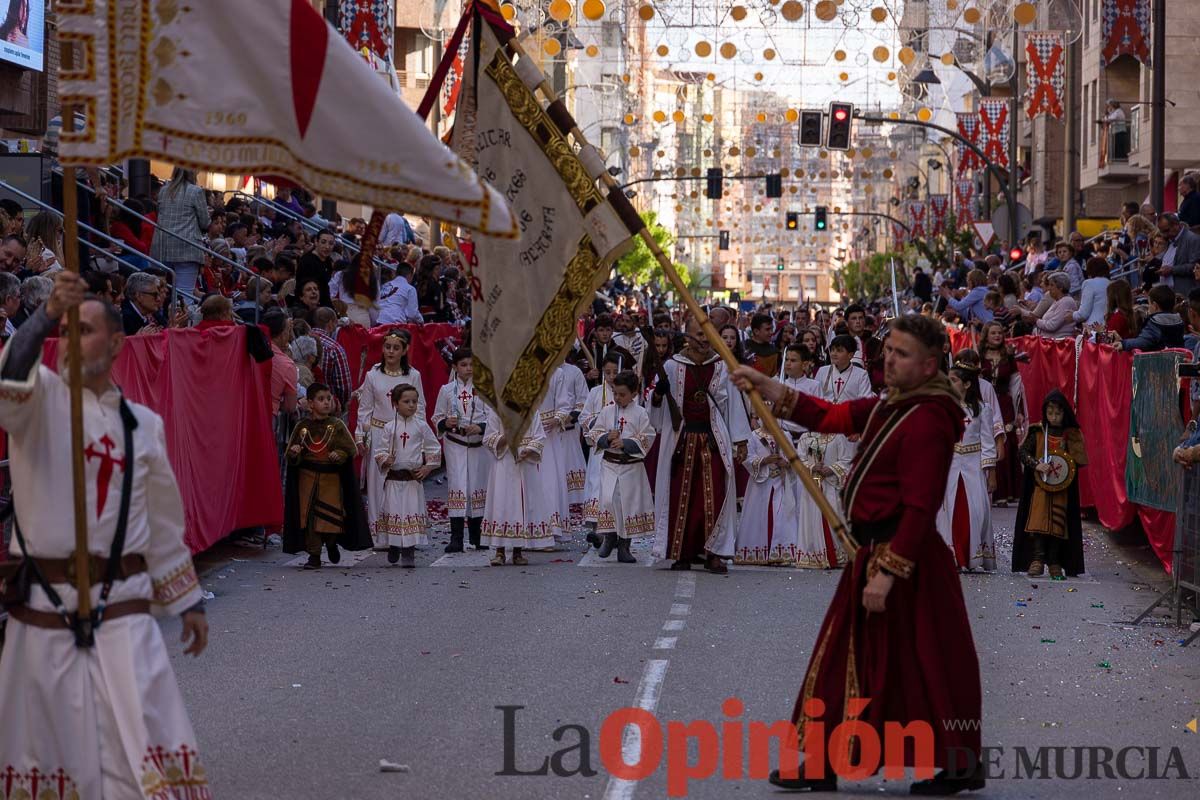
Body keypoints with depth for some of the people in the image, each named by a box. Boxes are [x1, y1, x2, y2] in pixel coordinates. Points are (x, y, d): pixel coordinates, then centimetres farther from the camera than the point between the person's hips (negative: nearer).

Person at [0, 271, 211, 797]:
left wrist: (187, 601, 19)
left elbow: (163, 519, 18)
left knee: (143, 742, -5)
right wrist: (47, 317, -34)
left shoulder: (143, 423, 12)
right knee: (51, 748, 4)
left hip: (122, 609, 1)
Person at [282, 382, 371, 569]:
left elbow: (349, 449, -1)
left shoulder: (337, 425, -1)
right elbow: (291, 456, 7)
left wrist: (338, 455, -21)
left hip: (331, 478, -1)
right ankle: (314, 555, 9)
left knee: (331, 515, -1)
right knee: (309, 516, -1)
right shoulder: (302, 427, 2)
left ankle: (331, 543, 29)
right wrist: (294, 453, -15)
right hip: (307, 476, 1)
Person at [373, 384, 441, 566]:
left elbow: (434, 448, 7)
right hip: (394, 479, 0)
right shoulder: (390, 427, 1)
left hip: (414, 479, 0)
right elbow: (378, 449, 5)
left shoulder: (421, 426, 2)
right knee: (394, 513, 3)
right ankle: (393, 546, 21)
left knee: (412, 513, -2)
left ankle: (408, 553, 3)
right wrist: (385, 460, -14)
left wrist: (427, 468, -3)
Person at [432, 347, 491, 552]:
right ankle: (456, 538, -9)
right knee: (457, 487, -7)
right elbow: (437, 418, 8)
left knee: (478, 487, 6)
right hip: (455, 445, -1)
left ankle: (477, 535, 19)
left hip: (479, 444, 1)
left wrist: (480, 427, -18)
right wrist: (446, 423, -13)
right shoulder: (447, 390, 4)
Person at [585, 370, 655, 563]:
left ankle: (624, 546, 12)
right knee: (608, 499, -13)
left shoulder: (640, 413, -2)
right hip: (609, 463, 1)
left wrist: (625, 443, -17)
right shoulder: (606, 411, 6)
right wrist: (607, 438, -13)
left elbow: (647, 439, -6)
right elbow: (593, 435, 7)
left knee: (630, 502, 2)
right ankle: (609, 537, 7)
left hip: (632, 466, -1)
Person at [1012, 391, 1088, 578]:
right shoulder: (1038, 432, 3)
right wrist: (1037, 464, -18)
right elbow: (1023, 452, -1)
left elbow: (1080, 460, 6)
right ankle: (1037, 560, -13)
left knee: (1058, 522, 1)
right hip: (1040, 484, -1)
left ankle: (1055, 563, 7)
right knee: (1038, 519, -12)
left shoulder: (1072, 435, 5)